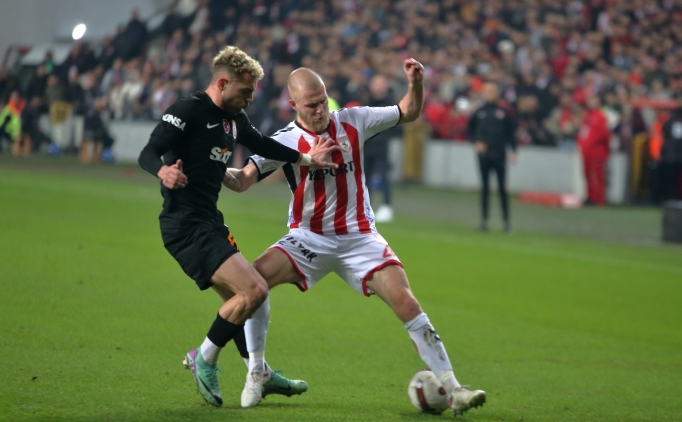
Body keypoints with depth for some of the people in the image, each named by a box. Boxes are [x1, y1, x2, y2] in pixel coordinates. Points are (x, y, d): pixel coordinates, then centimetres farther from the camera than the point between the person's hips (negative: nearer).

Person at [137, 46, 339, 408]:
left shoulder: (234, 118, 11)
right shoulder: (189, 110, -15)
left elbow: (260, 145, 30)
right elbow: (148, 153, -23)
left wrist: (305, 159, 34)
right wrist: (163, 171, -44)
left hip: (209, 223, 10)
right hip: (186, 226, -10)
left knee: (238, 300, 24)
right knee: (254, 290, -19)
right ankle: (204, 359, -3)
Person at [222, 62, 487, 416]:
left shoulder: (353, 121, -2)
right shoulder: (285, 141, -9)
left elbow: (408, 113, 10)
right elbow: (242, 180, -17)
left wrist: (415, 83, -9)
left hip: (359, 238, 1)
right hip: (309, 238, -1)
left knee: (405, 302, -16)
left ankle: (452, 389, -10)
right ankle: (256, 374, -9)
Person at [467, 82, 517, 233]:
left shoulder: (504, 112, 2)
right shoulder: (478, 113, 5)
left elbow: (511, 132, 5)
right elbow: (470, 130, 12)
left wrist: (513, 151, -1)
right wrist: (476, 143, -4)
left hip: (499, 155, -1)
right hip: (483, 155, 1)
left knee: (502, 188, -1)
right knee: (485, 188, 4)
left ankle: (506, 221, 3)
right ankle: (484, 220, 7)